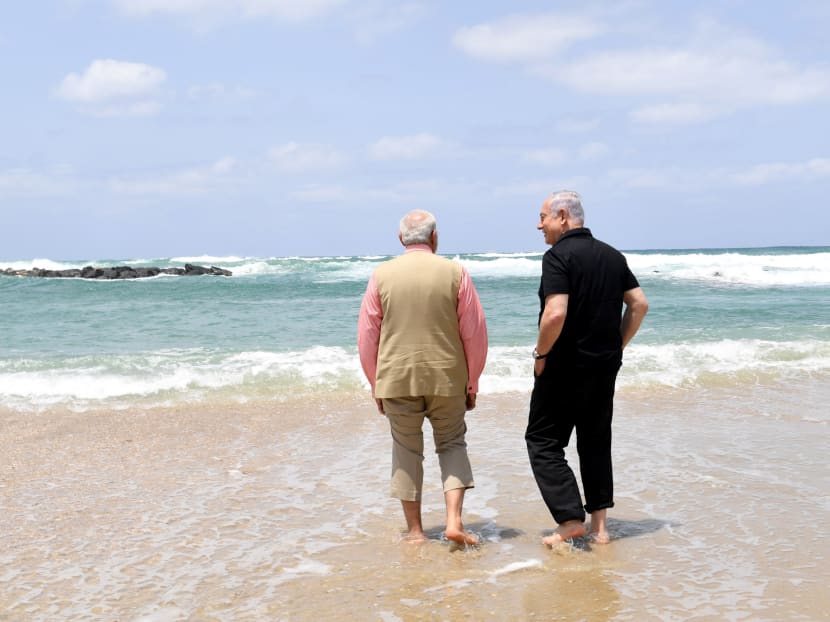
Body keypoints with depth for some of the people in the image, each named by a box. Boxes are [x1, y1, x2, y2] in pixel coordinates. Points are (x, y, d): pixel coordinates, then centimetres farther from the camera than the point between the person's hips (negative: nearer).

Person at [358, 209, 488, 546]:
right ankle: (454, 520, 0)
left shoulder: (382, 275, 0)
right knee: (452, 443, 14)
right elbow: (475, 333, 0)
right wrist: (472, 383, 10)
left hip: (396, 378, 0)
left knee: (406, 451, 12)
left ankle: (414, 531, 15)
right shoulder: (455, 272, -2)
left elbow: (367, 336, 3)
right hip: (447, 378, 0)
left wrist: (376, 384, 13)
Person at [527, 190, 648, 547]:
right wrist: (617, 347, 13)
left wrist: (541, 354, -11)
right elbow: (639, 305, 10)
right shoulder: (612, 256, 10)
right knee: (596, 442, 15)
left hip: (565, 367, -7)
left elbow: (555, 314, -25)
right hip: (605, 367, 7)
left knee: (543, 441, 4)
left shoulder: (558, 255, -14)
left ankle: (570, 521, -4)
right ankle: (599, 526, 15)